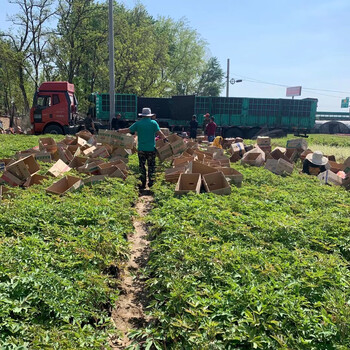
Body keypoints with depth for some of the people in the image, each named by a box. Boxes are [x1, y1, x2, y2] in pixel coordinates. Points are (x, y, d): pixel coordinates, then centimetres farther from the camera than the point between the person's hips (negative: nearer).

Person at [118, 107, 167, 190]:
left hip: (141, 149, 1)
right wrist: (165, 138, 7)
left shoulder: (138, 123, 0)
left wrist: (119, 130, 21)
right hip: (151, 148, 0)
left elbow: (127, 130, 4)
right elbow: (159, 133, -9)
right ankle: (151, 181, 15)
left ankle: (143, 184, 9)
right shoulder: (154, 123, -2)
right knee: (151, 165, 12)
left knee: (142, 166, 8)